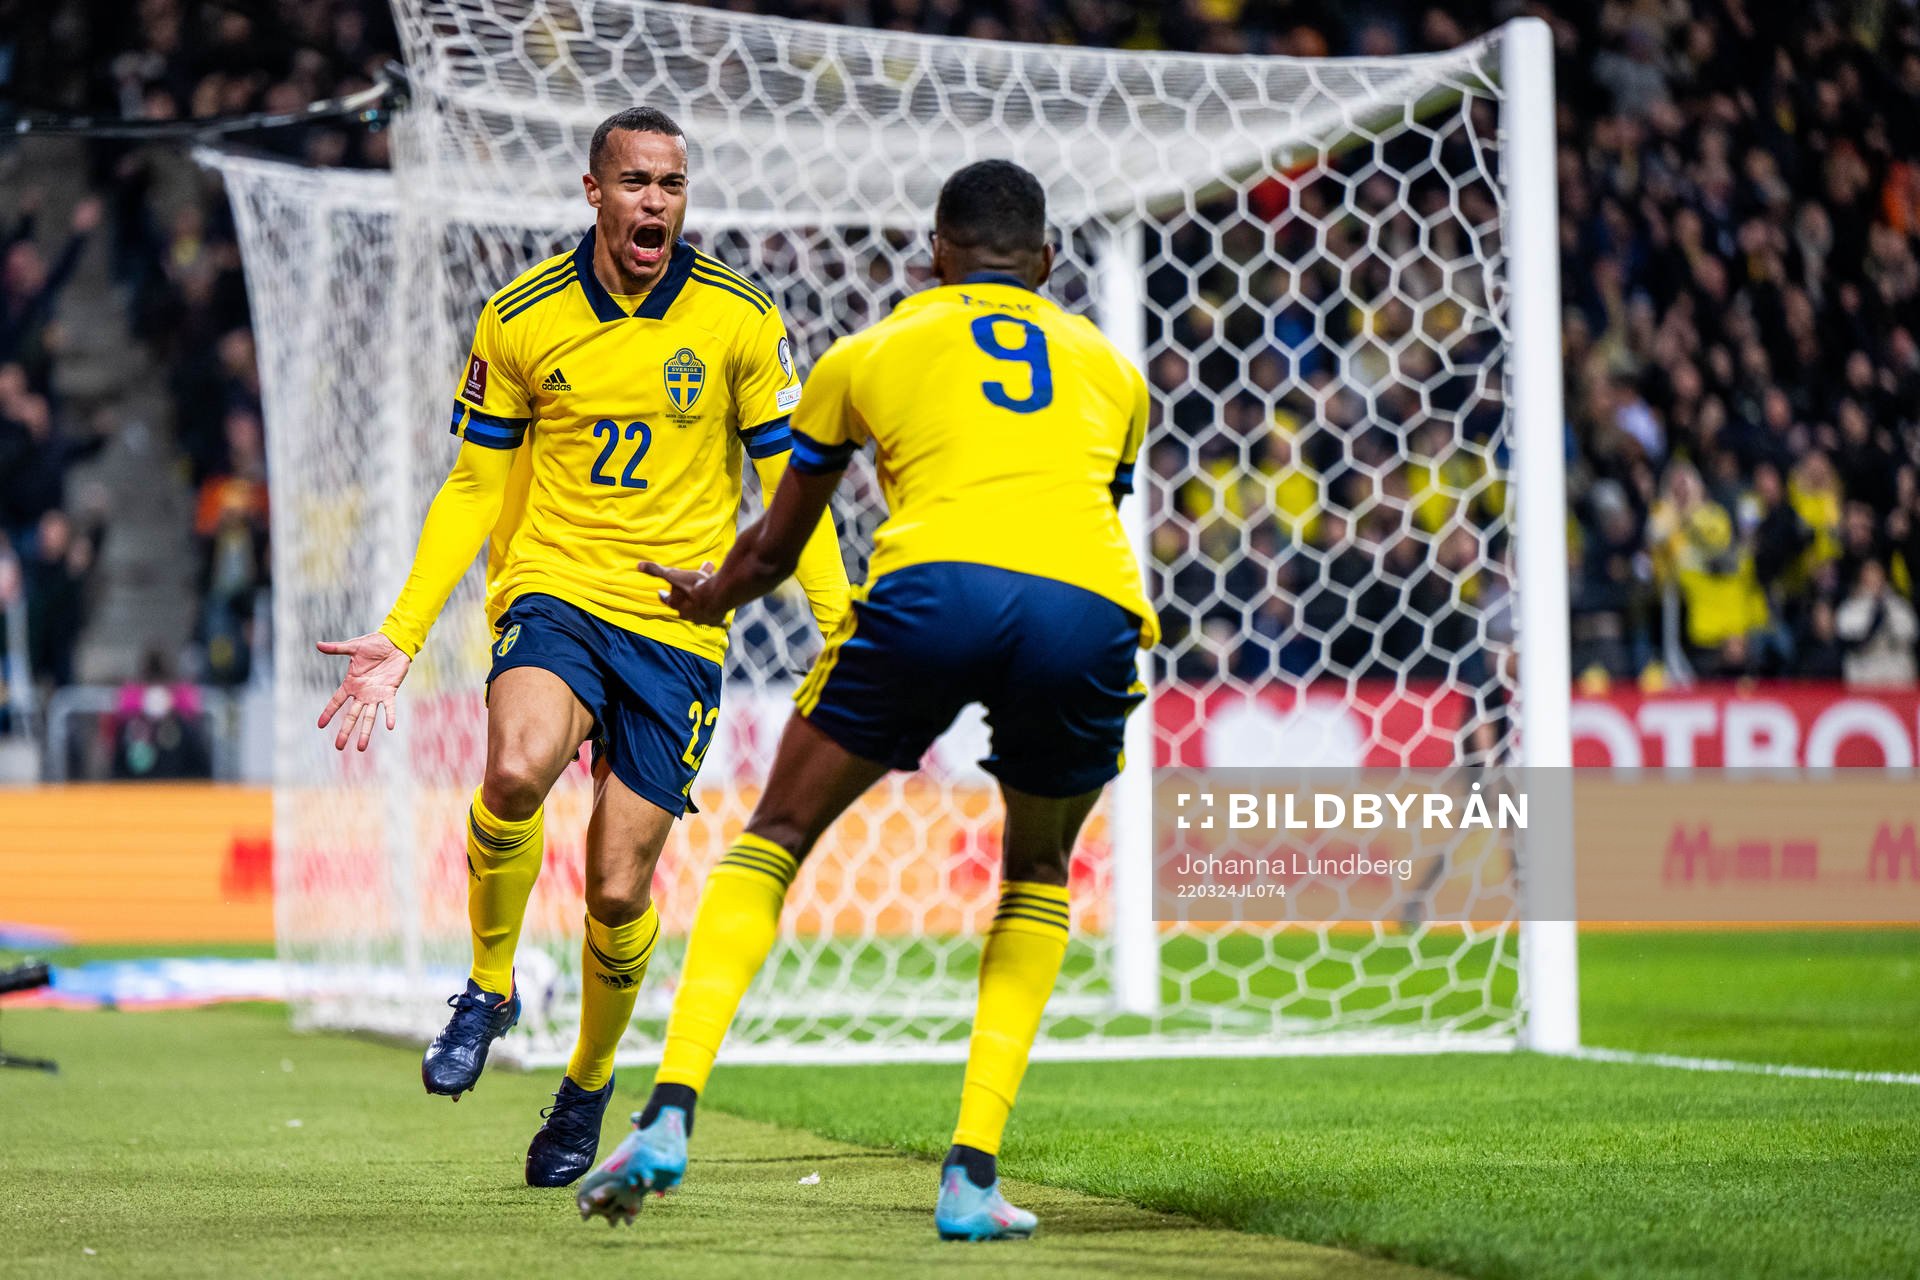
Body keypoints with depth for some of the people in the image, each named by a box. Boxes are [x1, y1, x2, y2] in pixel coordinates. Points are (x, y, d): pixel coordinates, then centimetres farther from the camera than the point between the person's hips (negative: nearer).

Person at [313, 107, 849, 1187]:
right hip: (553, 590, 0)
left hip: (678, 623, 0)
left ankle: (589, 1088, 28)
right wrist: (402, 634, 2)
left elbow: (791, 487, 5)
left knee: (619, 891, -2)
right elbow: (475, 488, 8)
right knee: (518, 767, -33)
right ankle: (490, 987, -6)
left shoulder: (739, 318, -2)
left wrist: (842, 633, -1)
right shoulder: (518, 320, 0)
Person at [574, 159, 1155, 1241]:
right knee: (1038, 878, 26)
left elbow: (774, 551, 35)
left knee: (775, 839, 17)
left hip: (936, 586, -2)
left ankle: (671, 1112, 0)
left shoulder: (872, 351, 26)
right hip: (1093, 609, 2)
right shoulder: (1113, 368, 31)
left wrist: (710, 596, 58)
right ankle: (973, 1175, 12)